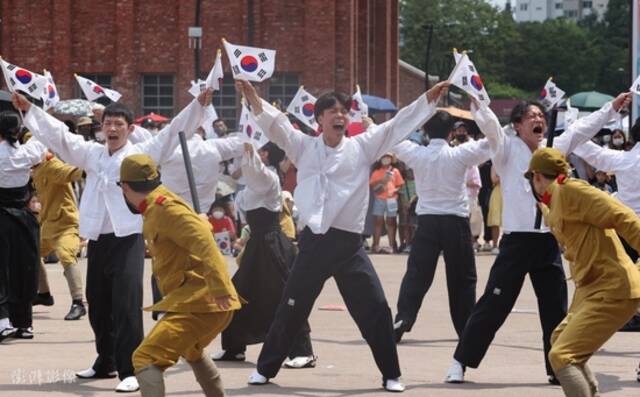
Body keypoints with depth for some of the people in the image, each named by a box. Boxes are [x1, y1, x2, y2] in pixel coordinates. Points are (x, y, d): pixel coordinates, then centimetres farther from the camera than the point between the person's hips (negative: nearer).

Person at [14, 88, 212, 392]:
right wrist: (29, 110, 16)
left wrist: (197, 106, -15)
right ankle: (106, 362, 31)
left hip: (128, 239, -5)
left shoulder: (142, 153, 1)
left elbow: (174, 132, -5)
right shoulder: (91, 153, 13)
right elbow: (58, 134, 17)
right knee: (98, 304, 14)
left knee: (126, 304, -12)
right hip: (97, 240, 5)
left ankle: (129, 370, -11)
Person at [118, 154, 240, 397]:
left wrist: (219, 288, -36)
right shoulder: (158, 207, 15)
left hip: (199, 303, -11)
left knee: (145, 359, -18)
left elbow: (203, 240, -26)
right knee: (191, 351, 38)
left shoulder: (164, 209, -14)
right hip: (202, 300, 11)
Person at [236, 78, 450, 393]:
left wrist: (430, 98, -6)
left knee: (375, 309, -2)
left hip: (348, 243, 0)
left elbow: (399, 125, 2)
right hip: (314, 241, 0)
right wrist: (252, 98, -24)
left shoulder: (361, 147, 5)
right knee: (291, 309, 9)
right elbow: (274, 123, -6)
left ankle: (391, 374, 11)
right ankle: (266, 368, 24)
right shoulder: (304, 147, 4)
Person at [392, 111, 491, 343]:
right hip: (456, 222, -1)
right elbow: (491, 144, -5)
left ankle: (402, 320, -10)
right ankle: (467, 329, 12)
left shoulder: (417, 154, -2)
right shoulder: (459, 154, -8)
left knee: (416, 274, 4)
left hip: (427, 221, 1)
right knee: (462, 278, 10)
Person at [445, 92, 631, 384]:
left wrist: (612, 108, 23)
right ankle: (461, 362, 4)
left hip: (548, 242, 5)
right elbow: (488, 123, -18)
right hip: (517, 241, -5)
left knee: (556, 309, 9)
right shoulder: (507, 149, -1)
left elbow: (582, 128, 22)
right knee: (493, 305, -4)